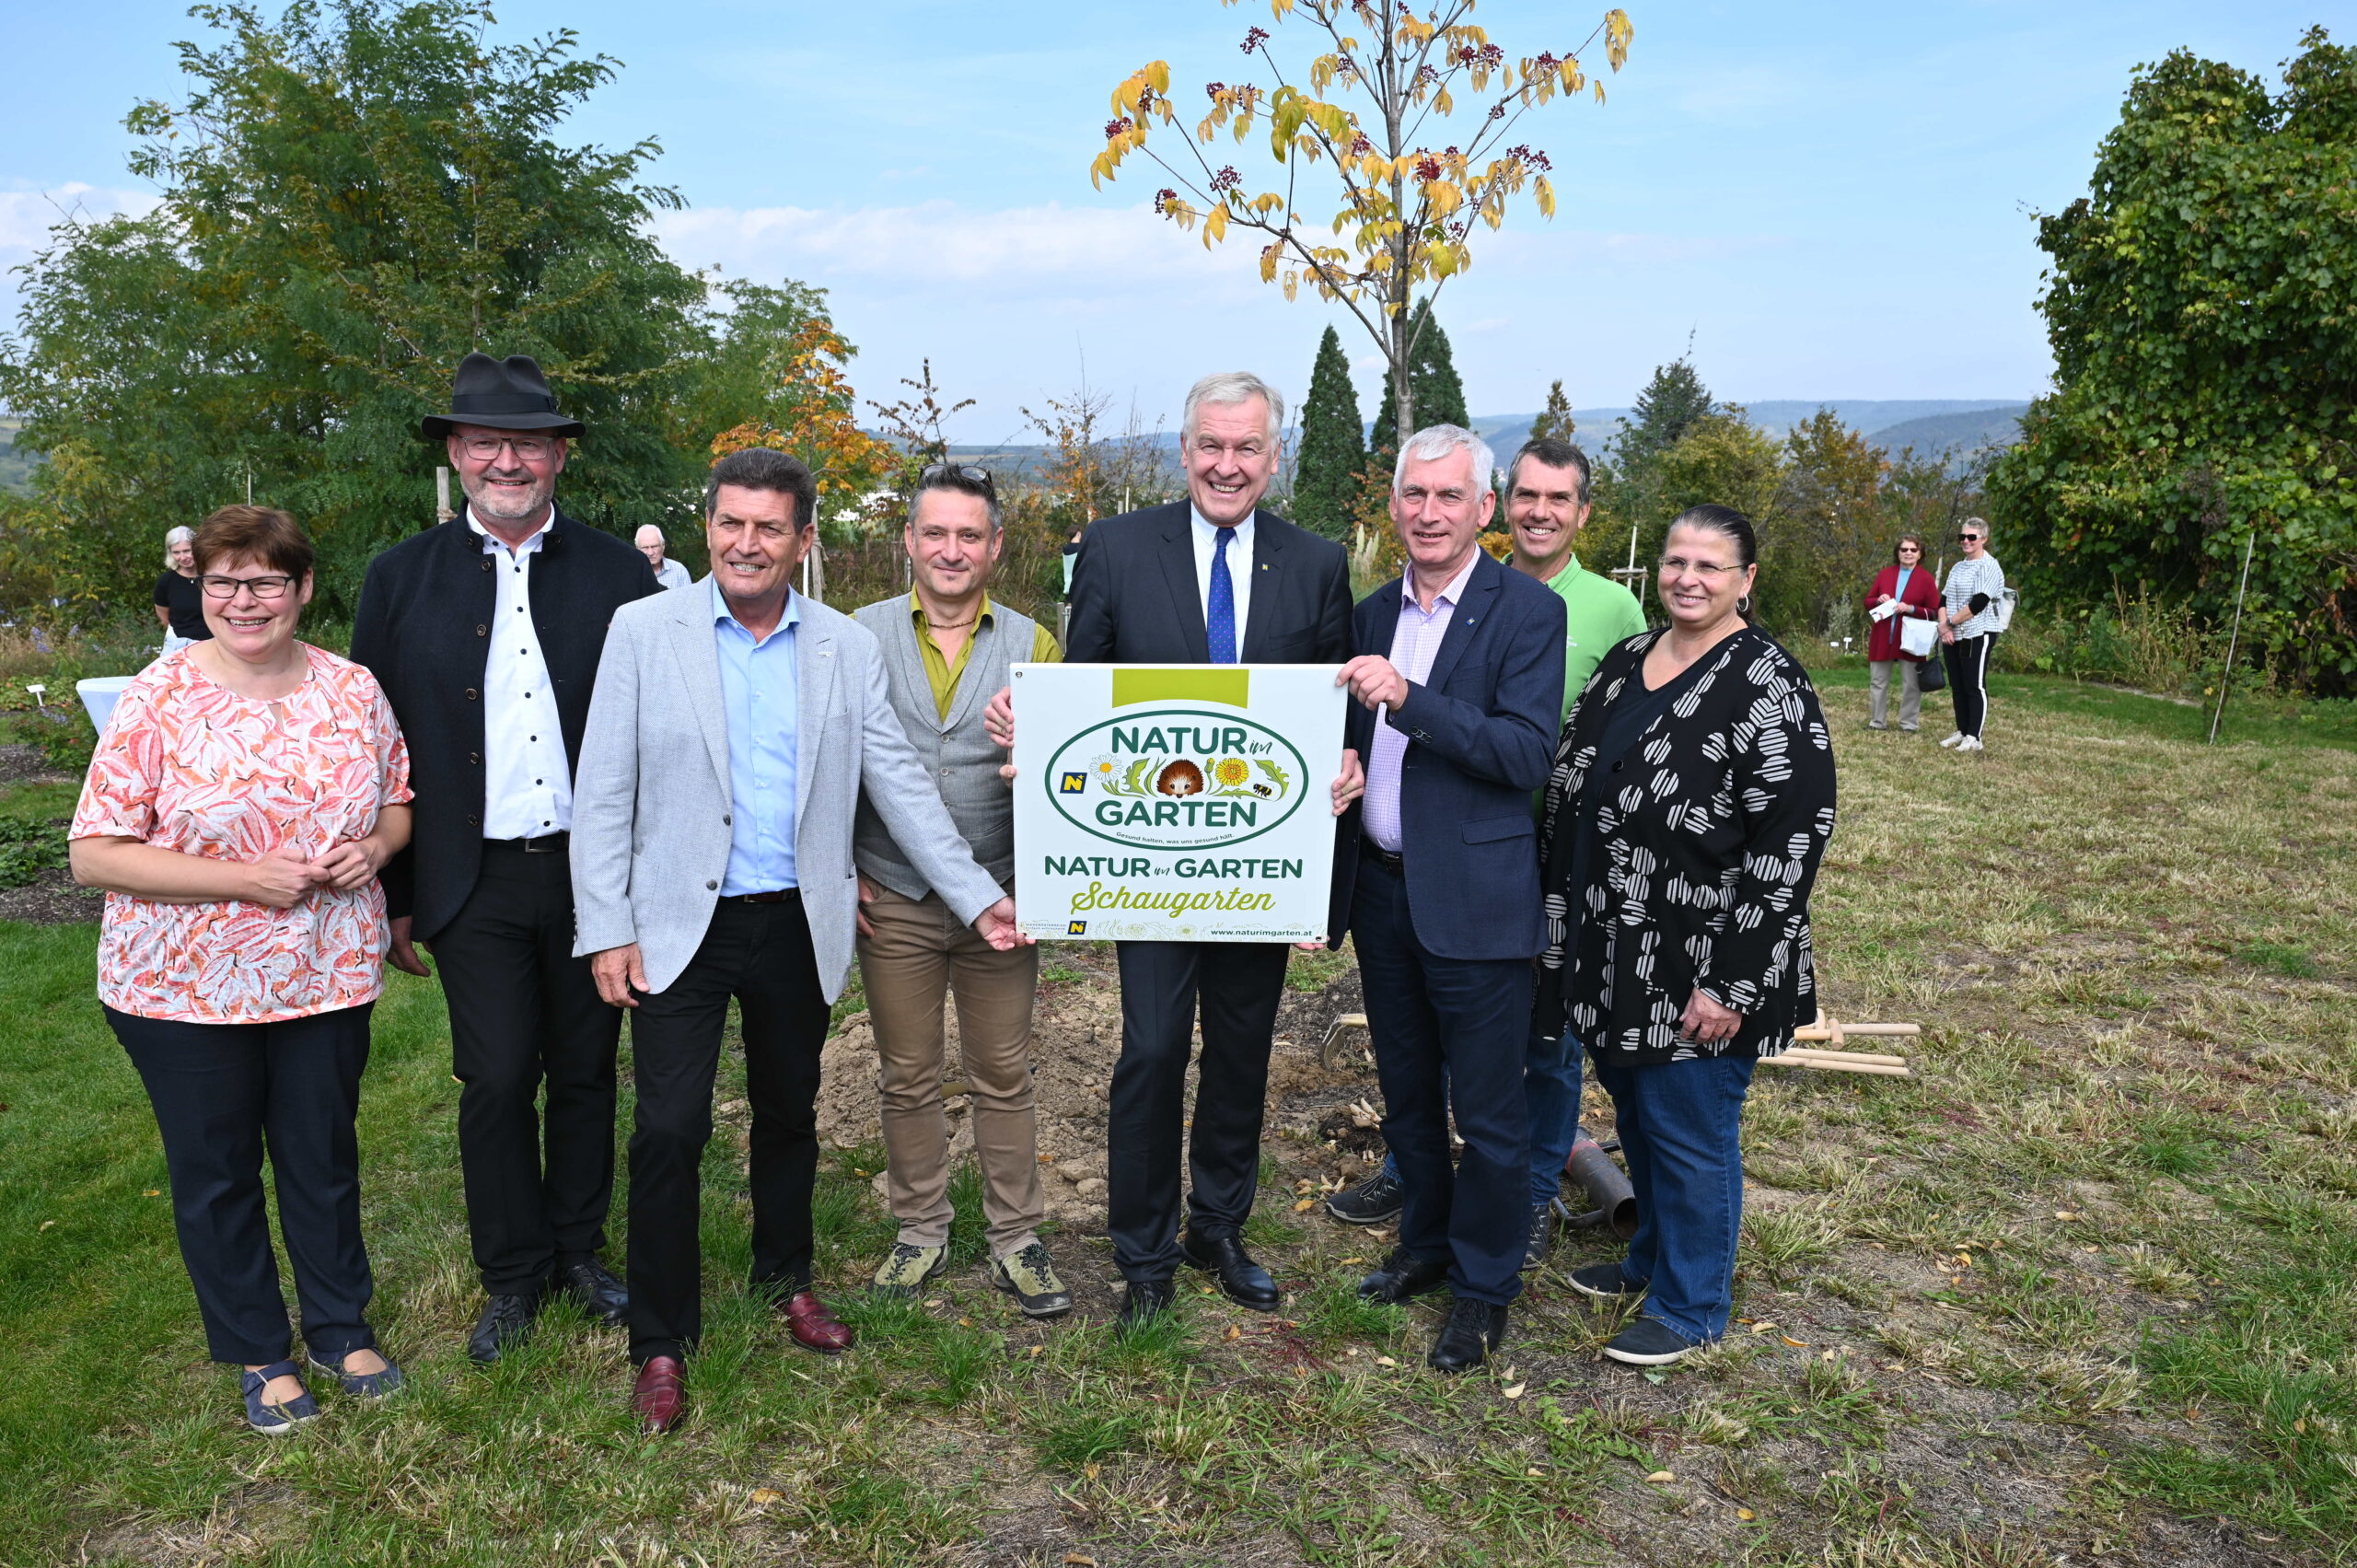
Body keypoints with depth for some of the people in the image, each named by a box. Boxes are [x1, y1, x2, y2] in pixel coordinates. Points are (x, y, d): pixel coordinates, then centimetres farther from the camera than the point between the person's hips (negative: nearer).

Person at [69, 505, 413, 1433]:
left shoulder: (352, 688, -2)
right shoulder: (158, 698, -12)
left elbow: (400, 800, 11)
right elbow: (94, 853, -12)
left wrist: (374, 846, -12)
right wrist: (244, 878, -22)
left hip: (329, 974, 2)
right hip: (187, 984, -2)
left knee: (324, 1155, 16)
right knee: (214, 1171, 13)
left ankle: (341, 1329, 35)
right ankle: (260, 1355, 32)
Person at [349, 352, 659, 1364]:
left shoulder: (619, 573, 1)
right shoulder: (402, 579, 2)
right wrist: (393, 895, 1)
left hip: (595, 871, 1)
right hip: (475, 880, 0)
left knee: (585, 1073, 12)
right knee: (495, 1081, 4)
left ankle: (579, 1252, 31)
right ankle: (511, 1275, 23)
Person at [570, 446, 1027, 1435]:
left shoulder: (848, 648, 2)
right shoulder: (644, 632, -3)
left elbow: (899, 784, 3)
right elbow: (603, 792, -3)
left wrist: (979, 898, -1)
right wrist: (606, 929, -8)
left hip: (799, 926, 3)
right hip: (681, 925, -2)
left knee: (789, 1113, 16)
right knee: (671, 1129, -4)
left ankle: (785, 1277, 39)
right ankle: (662, 1342, 14)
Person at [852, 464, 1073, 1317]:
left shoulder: (1031, 643, 3)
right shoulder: (863, 635, 2)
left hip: (999, 897, 0)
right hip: (893, 902, 0)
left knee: (1004, 1077, 8)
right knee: (908, 1078, 11)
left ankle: (1016, 1241, 22)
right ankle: (920, 1232, 28)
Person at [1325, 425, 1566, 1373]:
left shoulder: (1528, 611, -9)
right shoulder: (1373, 613, 9)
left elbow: (1530, 754, -19)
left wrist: (1408, 699, -27)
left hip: (1473, 895, -6)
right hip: (1380, 886, 6)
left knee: (1487, 1109, 5)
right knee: (1406, 1090, 20)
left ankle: (1484, 1287, 23)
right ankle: (1426, 1243, 39)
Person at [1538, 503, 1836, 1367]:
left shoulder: (1766, 682, -15)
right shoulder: (1626, 660, 7)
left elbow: (1790, 841, -19)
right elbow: (1568, 790, 14)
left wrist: (1731, 983, -21)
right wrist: (1560, 925, 11)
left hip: (1700, 967, -7)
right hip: (1610, 953, 7)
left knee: (1689, 1131, 8)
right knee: (1635, 1114, 22)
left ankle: (1689, 1305, 28)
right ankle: (1650, 1257, 44)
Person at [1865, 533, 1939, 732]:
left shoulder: (1925, 578, -2)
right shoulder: (1885, 574, 8)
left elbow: (1934, 612, -3)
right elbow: (1867, 602, 12)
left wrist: (1911, 609, -18)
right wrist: (1879, 601, -10)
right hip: (1882, 638, 3)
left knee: (1911, 684, 1)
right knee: (1879, 682, 8)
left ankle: (1909, 724, 10)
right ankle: (1878, 722, 18)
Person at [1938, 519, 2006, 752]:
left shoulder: (1990, 567, -7)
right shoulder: (1957, 568, 16)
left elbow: (1978, 603, -16)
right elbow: (1943, 599, 11)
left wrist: (1950, 623, -11)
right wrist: (1943, 626, -6)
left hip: (1977, 635, -7)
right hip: (1952, 637, 7)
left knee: (1975, 686, -6)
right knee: (1957, 686, 10)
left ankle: (1974, 737, -5)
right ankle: (1962, 732, 18)